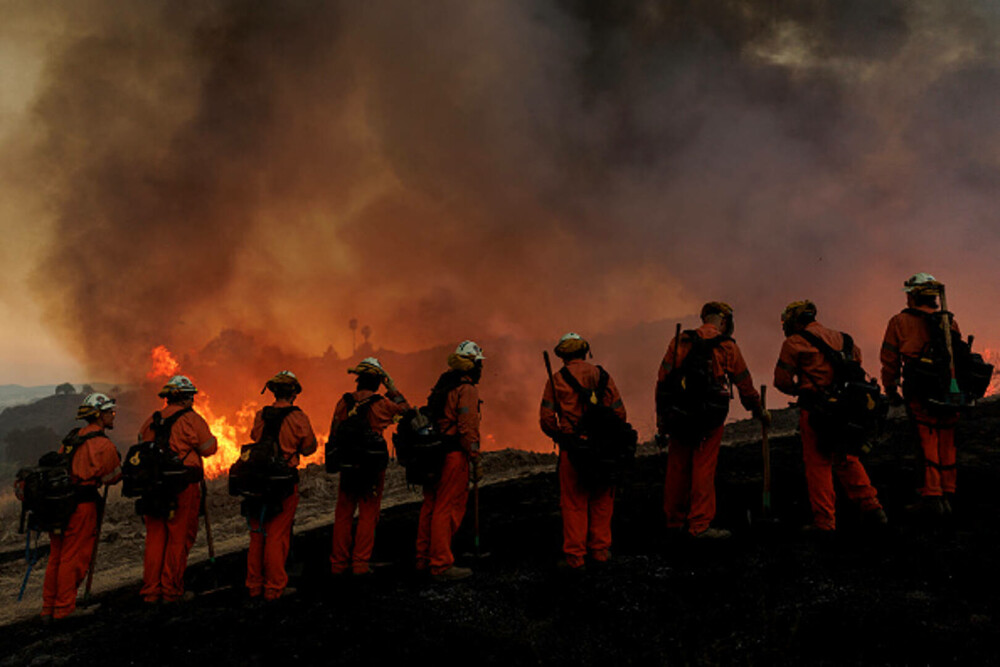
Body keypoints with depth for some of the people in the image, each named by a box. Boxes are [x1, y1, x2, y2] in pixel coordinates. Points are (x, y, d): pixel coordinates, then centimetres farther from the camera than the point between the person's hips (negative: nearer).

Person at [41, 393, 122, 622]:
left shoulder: (72, 438, 13)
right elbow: (113, 476, -1)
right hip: (81, 505, -7)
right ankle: (64, 609, 6)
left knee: (56, 557, 14)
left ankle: (49, 608, 21)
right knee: (73, 558, 1)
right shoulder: (104, 445, -9)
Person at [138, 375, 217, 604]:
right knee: (179, 539, 2)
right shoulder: (191, 419, -5)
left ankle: (151, 591, 15)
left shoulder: (152, 421, 13)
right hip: (183, 487, -5)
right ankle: (171, 591, 6)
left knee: (155, 538, 12)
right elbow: (209, 449, -3)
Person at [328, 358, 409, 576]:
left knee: (343, 515, 11)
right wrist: (393, 390, 12)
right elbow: (406, 410, 9)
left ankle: (339, 564, 16)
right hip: (372, 467, -3)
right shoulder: (381, 404, -8)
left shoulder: (344, 402, 1)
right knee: (367, 516, 5)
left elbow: (333, 435, 5)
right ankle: (360, 564, 3)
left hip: (347, 466, 3)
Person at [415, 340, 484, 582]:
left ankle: (424, 559, 25)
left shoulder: (442, 385, 17)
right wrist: (476, 461, -13)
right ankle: (441, 566, -1)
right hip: (453, 455, -9)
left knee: (431, 506, 16)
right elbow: (468, 427, -17)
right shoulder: (467, 389, -11)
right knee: (448, 509, -5)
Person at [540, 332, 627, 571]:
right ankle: (600, 549, 22)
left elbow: (547, 418, -6)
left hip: (572, 450, -2)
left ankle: (575, 557, 6)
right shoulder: (602, 375, 6)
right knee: (601, 500, 15)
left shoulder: (556, 380, -1)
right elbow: (619, 412, 4)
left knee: (574, 503, 5)